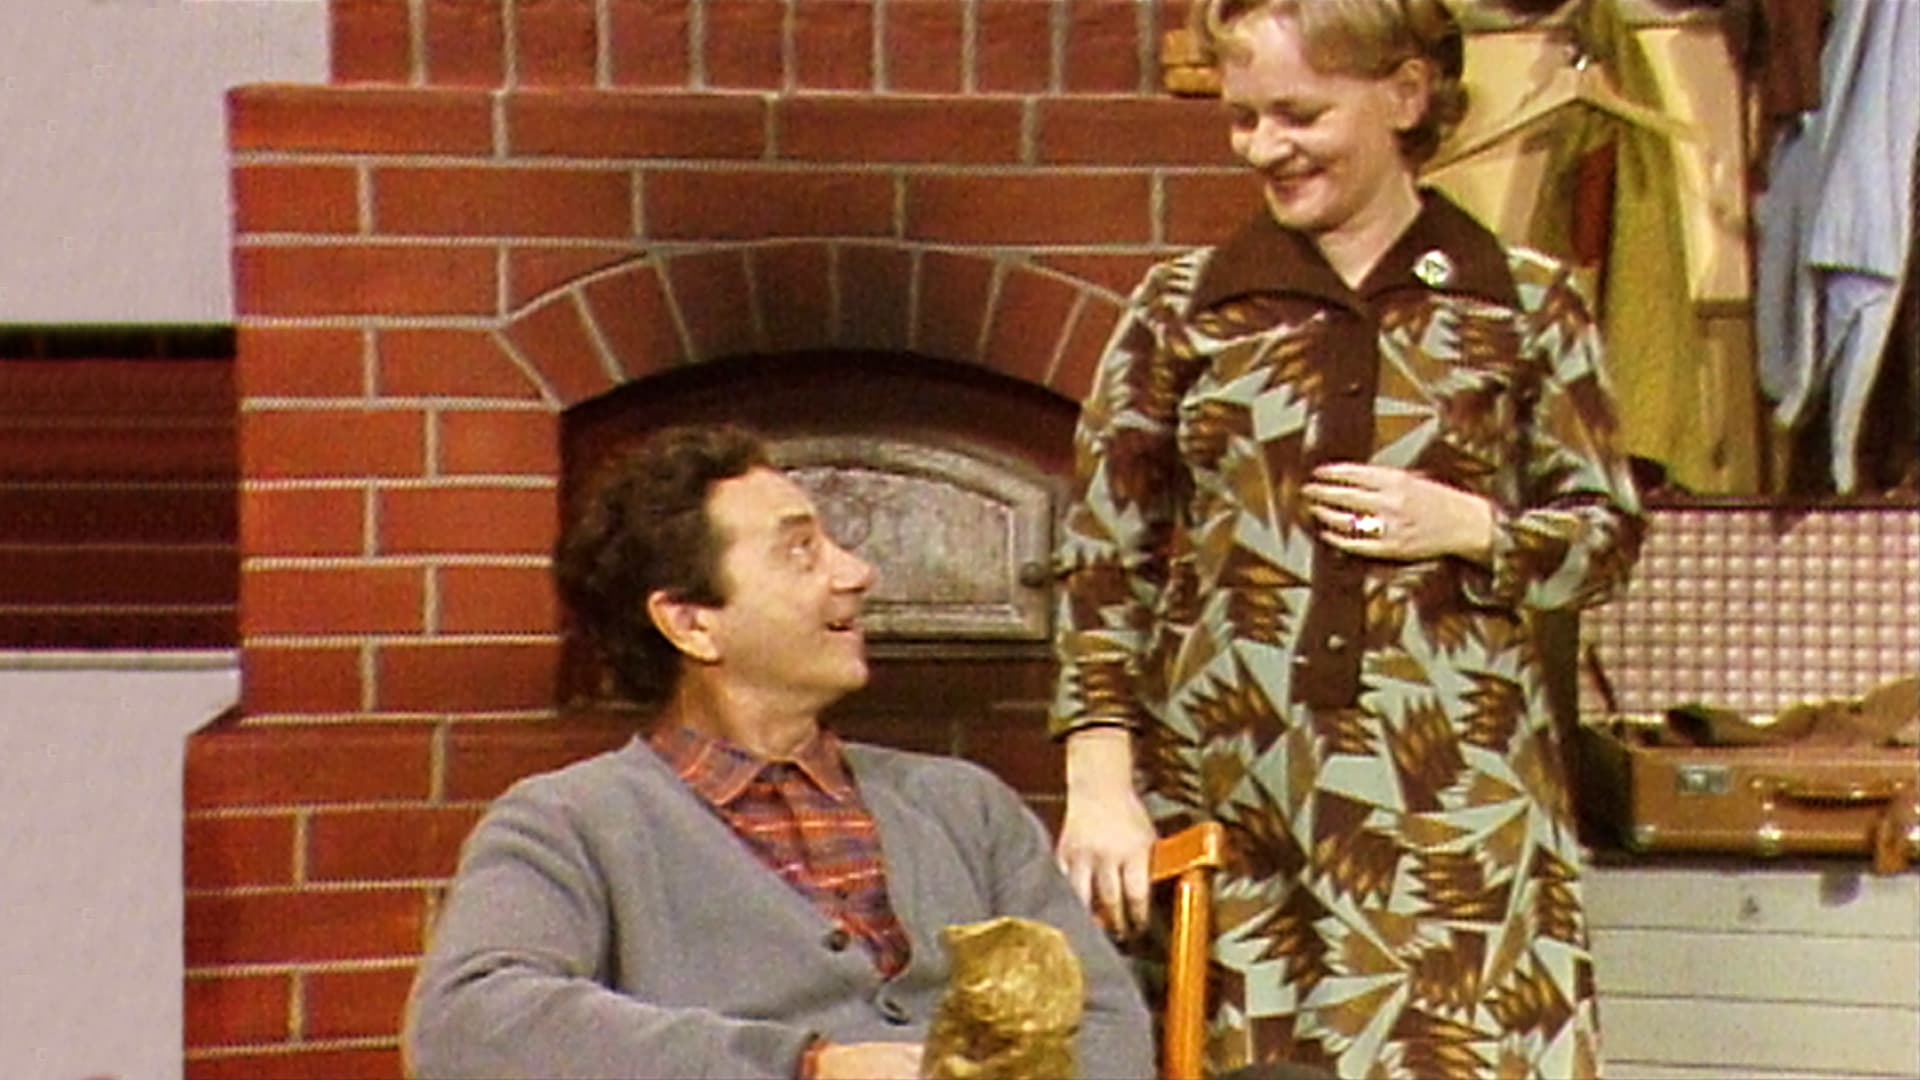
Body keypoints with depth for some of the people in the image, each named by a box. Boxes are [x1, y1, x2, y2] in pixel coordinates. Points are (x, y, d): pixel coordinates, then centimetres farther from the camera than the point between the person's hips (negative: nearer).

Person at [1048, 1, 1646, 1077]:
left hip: (1450, 794, -1)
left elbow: (1610, 533, 11)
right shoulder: (1183, 308, 7)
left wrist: (1471, 529, -9)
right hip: (1220, 784, 1)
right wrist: (1099, 785, -3)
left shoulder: (1527, 304, 6)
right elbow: (1102, 560, 5)